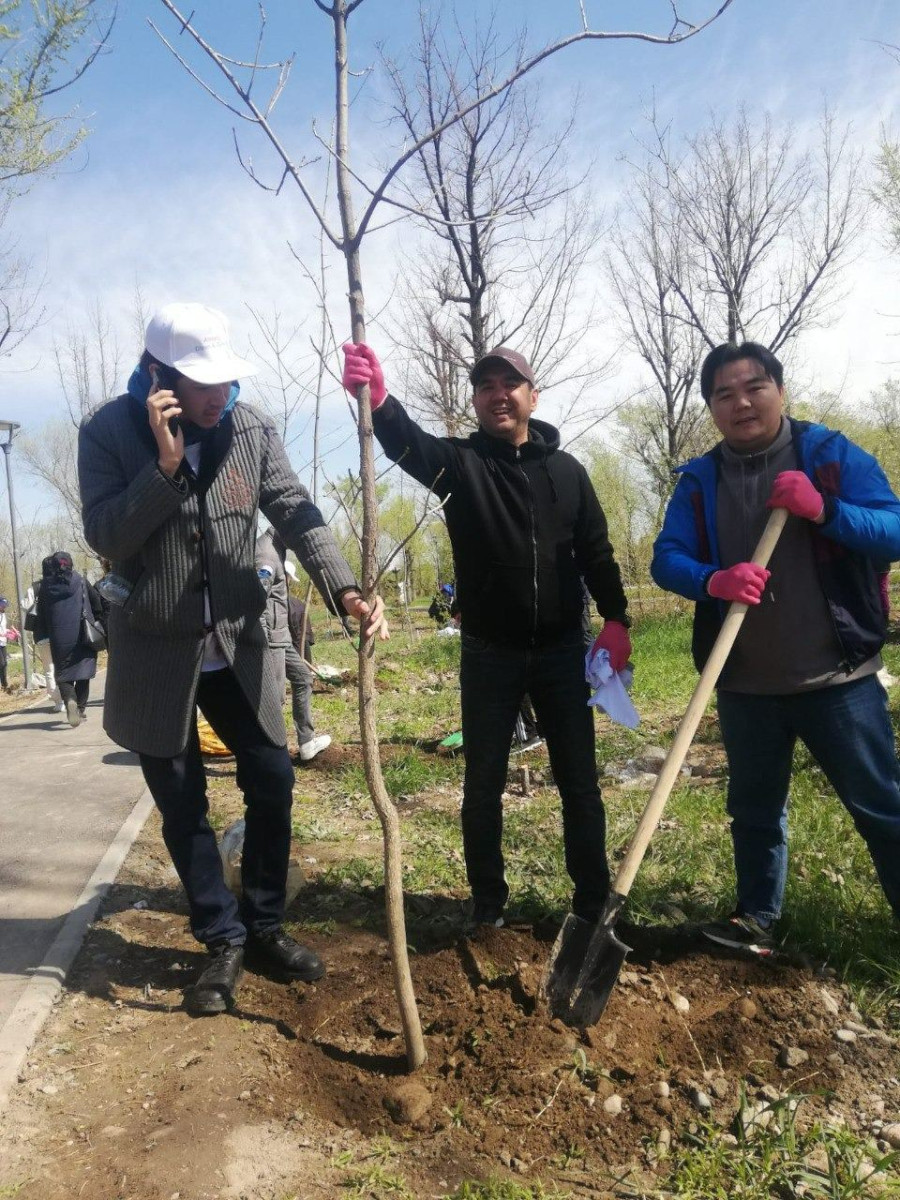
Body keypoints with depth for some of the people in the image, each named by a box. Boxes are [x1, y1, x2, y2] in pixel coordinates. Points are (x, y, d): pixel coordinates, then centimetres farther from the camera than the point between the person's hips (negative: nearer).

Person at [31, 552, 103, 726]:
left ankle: (70, 700, -20)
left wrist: (40, 637, 10)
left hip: (58, 638, 0)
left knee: (63, 673, 7)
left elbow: (40, 614, 4)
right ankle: (81, 708, 9)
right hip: (82, 636, 0)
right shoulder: (80, 581, 4)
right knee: (83, 671, 11)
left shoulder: (45, 586, 5)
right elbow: (97, 605, 2)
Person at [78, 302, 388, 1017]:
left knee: (273, 781, 6)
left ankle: (264, 928, 26)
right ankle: (224, 941, 25)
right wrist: (165, 465, -27)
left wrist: (345, 589, -26)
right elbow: (104, 537, -15)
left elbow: (297, 513, -11)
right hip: (155, 651, -2)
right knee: (183, 805, 7)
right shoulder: (109, 432, -10)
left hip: (238, 643, 3)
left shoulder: (250, 428, -4)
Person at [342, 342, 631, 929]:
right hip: (488, 655, -1)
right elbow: (410, 442, -25)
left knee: (580, 781, 9)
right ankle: (488, 903, 26)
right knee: (484, 784, 8)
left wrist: (616, 619, -2)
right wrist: (377, 399, -46)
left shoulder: (567, 470, 5)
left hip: (561, 651, 2)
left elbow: (596, 552, 8)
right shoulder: (460, 460, -3)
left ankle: (595, 901, 25)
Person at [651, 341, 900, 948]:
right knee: (754, 808, 17)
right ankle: (757, 917, 36)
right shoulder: (699, 479, 3)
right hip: (745, 685, 3)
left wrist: (825, 510, -24)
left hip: (837, 678, -2)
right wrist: (713, 580, -25)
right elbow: (666, 559, -4)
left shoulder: (831, 454, -3)